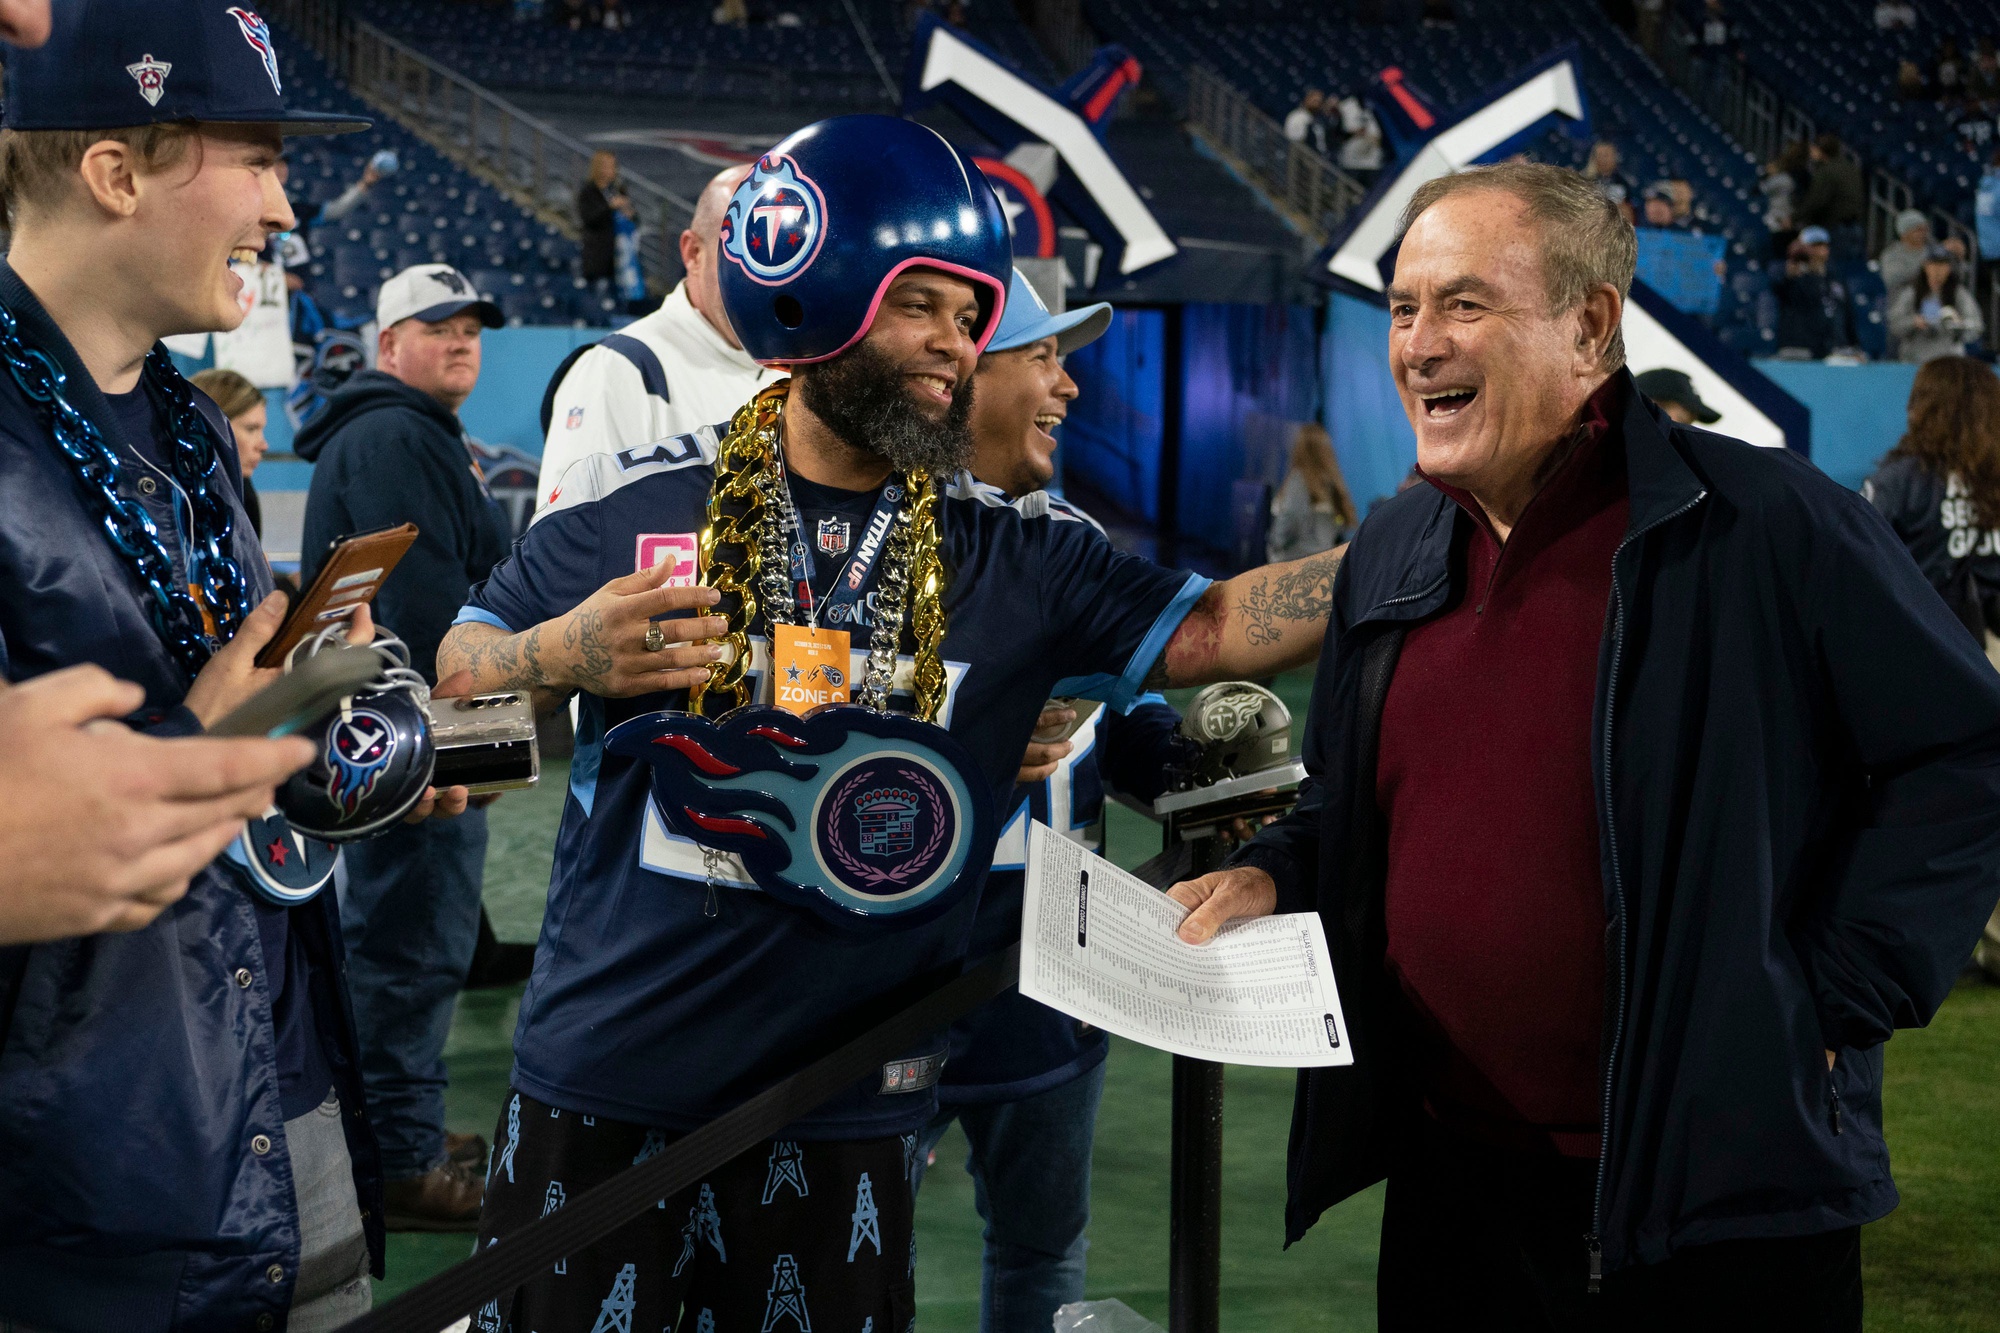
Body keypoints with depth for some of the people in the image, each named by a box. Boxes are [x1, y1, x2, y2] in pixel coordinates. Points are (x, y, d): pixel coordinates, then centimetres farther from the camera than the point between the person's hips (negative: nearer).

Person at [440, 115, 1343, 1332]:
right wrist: (566, 655, -14)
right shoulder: (634, 508, -2)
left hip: (844, 1125, 1)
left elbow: (1220, 627, -7)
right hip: (601, 1103, 0)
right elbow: (445, 682, 6)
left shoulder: (1020, 557, 1)